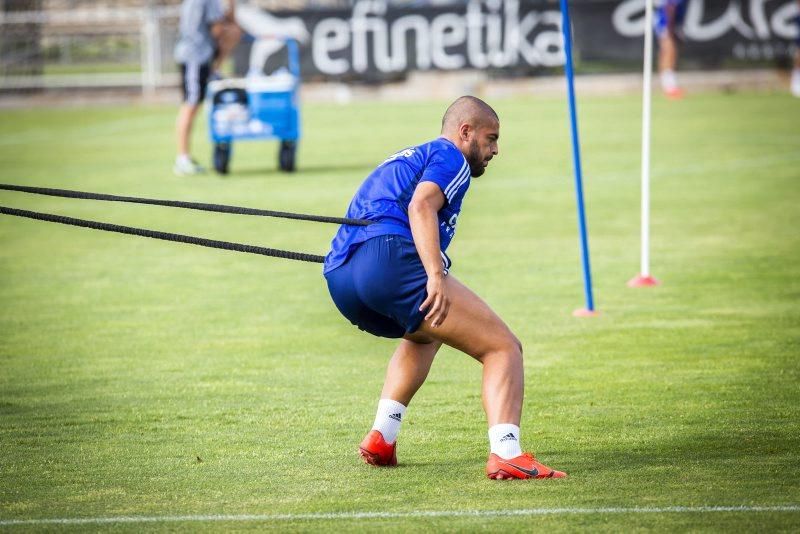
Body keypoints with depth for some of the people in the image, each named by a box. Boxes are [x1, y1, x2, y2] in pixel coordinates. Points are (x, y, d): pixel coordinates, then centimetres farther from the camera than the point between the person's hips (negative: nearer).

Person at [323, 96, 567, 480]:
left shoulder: (405, 159, 37)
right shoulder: (451, 157, 10)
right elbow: (421, 206, -10)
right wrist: (436, 275, -22)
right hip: (389, 256, -9)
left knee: (425, 335, 38)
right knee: (503, 348, -5)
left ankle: (381, 439, 25)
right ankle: (505, 454, -27)